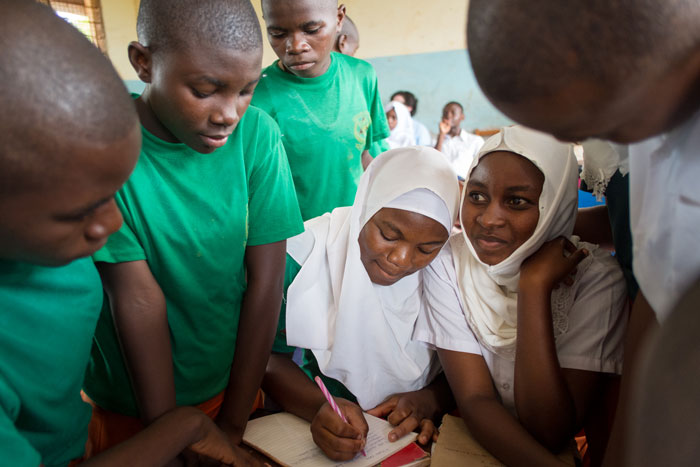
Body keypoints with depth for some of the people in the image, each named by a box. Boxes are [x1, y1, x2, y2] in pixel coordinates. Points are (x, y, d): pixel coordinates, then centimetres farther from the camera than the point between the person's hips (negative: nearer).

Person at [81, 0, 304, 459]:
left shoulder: (257, 134, -15)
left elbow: (266, 281, -15)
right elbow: (138, 299, -21)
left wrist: (233, 424, -12)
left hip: (236, 382, 2)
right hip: (133, 405, -1)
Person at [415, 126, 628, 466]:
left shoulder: (596, 278, -15)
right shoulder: (446, 262, -13)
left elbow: (551, 433, -20)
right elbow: (475, 399, -15)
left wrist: (535, 287, -26)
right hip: (469, 437, 1)